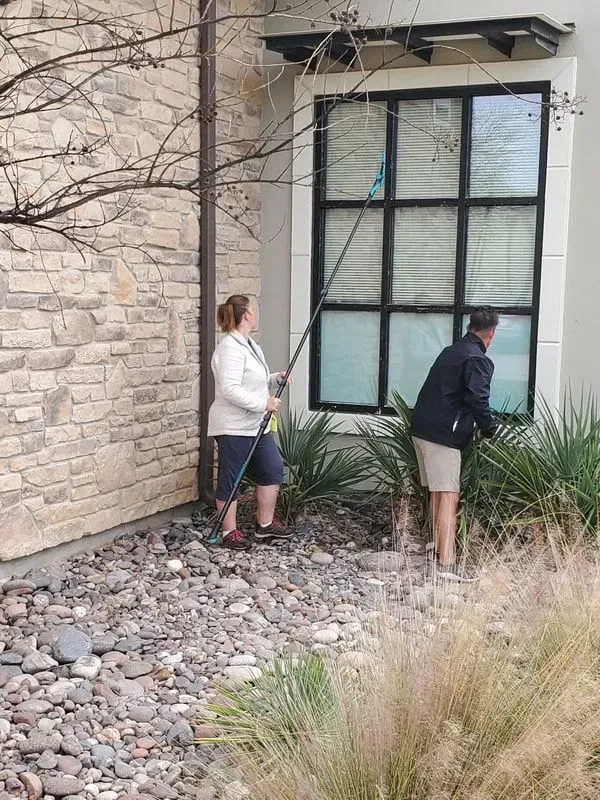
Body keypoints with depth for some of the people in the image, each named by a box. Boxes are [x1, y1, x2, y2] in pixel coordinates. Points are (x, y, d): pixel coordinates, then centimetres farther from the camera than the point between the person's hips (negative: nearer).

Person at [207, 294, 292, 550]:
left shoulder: (249, 345, 14)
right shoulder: (230, 348, -19)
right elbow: (230, 389, -27)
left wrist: (275, 378, 8)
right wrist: (263, 404, -23)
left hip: (255, 425, 10)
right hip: (233, 427, -10)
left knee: (272, 470, 13)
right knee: (230, 479, 1)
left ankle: (265, 524, 24)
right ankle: (229, 532, 13)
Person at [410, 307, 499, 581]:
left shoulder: (450, 352, 17)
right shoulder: (478, 360, -10)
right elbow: (478, 399, -21)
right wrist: (489, 428, -4)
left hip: (421, 428, 9)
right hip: (444, 435, -9)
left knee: (437, 494, 17)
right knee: (449, 497, -10)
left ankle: (438, 551, 26)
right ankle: (447, 563, -15)